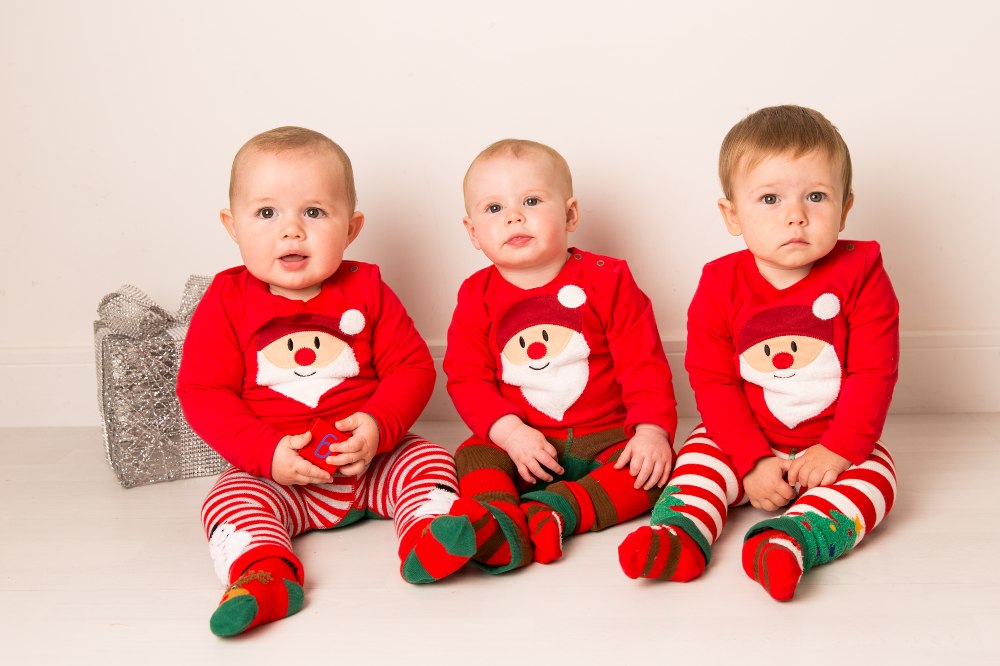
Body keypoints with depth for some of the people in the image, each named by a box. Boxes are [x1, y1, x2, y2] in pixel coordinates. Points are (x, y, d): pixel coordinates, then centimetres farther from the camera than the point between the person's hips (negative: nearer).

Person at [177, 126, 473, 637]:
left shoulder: (366, 290, -1)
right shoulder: (227, 302, -5)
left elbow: (413, 368, -2)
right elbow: (201, 393, -8)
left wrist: (378, 426, -22)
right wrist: (267, 453, -22)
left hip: (371, 458, 2)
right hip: (271, 471, -1)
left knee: (430, 462, -16)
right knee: (230, 500, -25)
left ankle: (427, 539, -30)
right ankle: (263, 574, -45)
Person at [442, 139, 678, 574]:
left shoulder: (607, 280, -4)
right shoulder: (477, 296, 0)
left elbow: (644, 363, -5)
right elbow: (466, 378, -5)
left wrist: (652, 428, -18)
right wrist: (509, 433, -20)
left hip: (606, 436, -1)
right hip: (521, 441, 1)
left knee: (652, 468, -26)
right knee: (472, 457, -23)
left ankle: (552, 511, -38)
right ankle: (502, 529, -46)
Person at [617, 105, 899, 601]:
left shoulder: (861, 274, -11)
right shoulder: (720, 285, -9)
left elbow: (873, 373, -13)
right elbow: (712, 381, -10)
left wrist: (838, 450, -22)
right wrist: (753, 460, -19)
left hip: (834, 445, -1)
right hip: (746, 443, 2)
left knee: (873, 474, -26)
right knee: (701, 454, -19)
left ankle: (789, 540, -47)